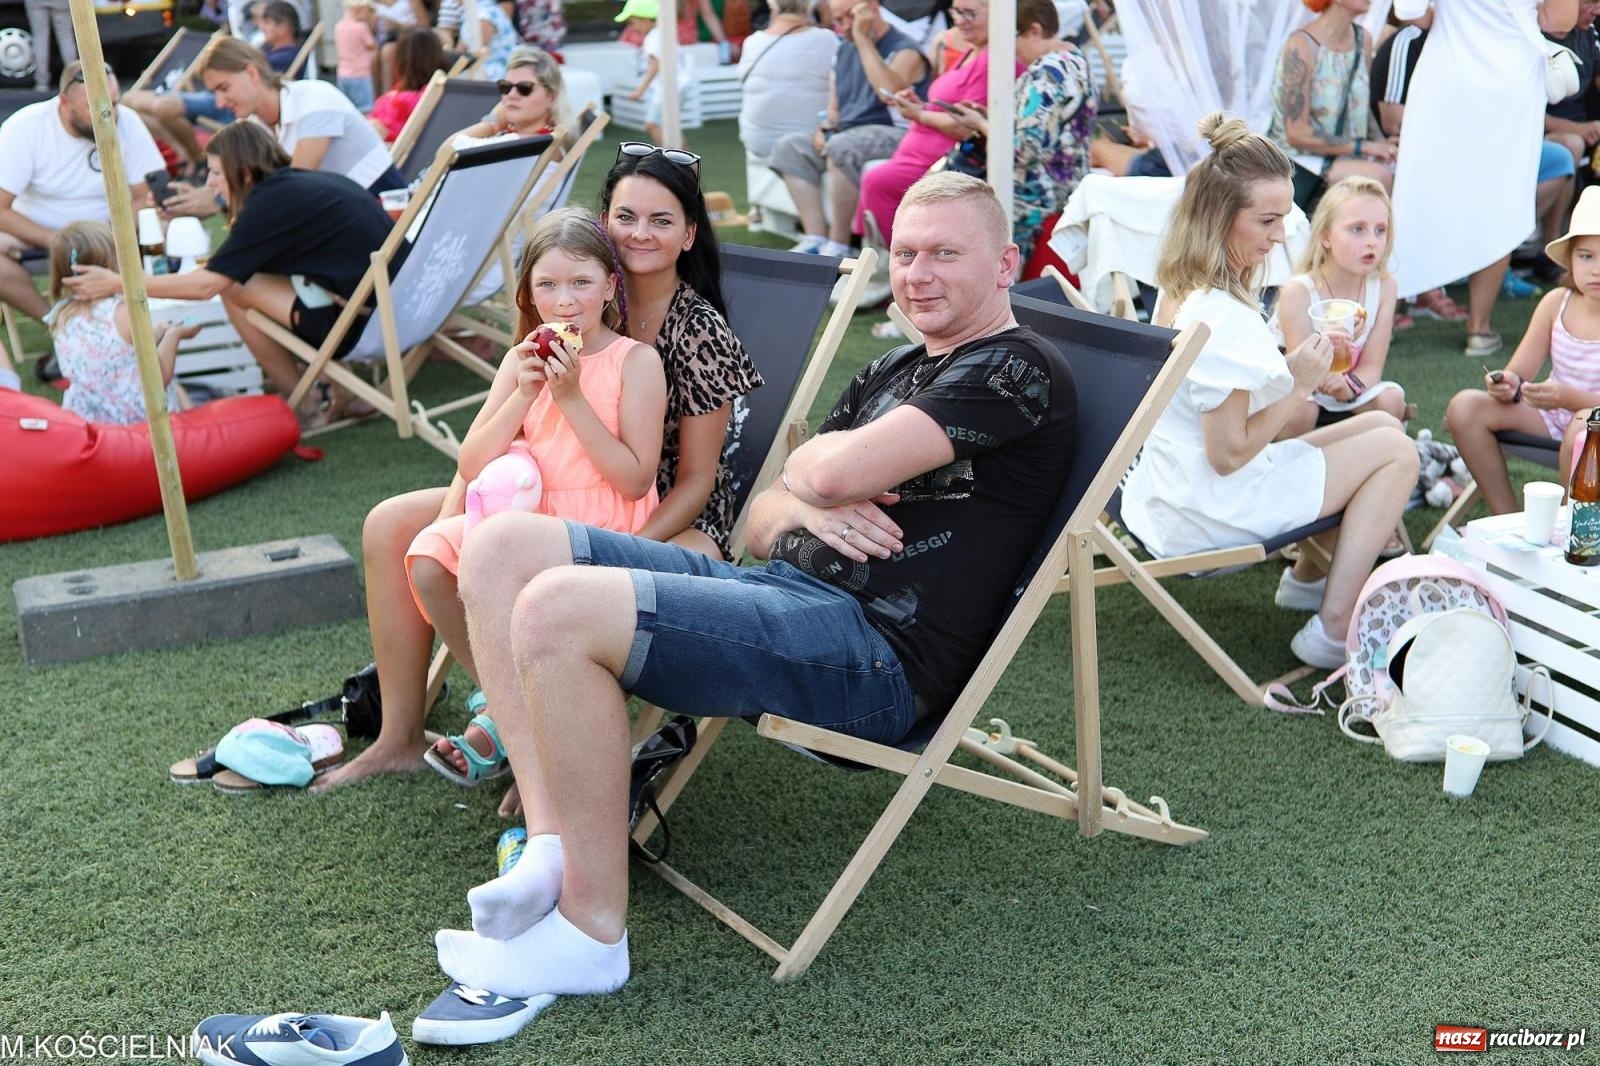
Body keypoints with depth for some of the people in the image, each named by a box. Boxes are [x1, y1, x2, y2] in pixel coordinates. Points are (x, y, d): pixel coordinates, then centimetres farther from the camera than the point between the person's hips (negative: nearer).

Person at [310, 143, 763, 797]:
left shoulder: (701, 333, -13)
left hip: (668, 519, -6)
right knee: (393, 527, -5)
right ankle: (401, 737, 3)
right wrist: (451, 518, -14)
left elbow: (695, 479, -11)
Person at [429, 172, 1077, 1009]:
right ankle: (551, 846, -8)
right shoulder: (891, 373, 25)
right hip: (775, 587, 10)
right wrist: (804, 509, -2)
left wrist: (807, 462, 7)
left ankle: (591, 930, -15)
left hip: (874, 654, -10)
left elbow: (836, 473, -17)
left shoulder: (1019, 370, -4)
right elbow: (763, 516, 21)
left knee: (557, 610, -27)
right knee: (500, 548, 1)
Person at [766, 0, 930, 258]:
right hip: (848, 133, 8)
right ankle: (816, 239, -17)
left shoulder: (904, 50, -6)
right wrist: (824, 128, 0)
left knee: (841, 146, -35)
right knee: (788, 147, -8)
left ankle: (839, 246, -26)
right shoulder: (844, 51, 18)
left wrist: (862, 38, -20)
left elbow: (890, 92, -26)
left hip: (894, 135, -8)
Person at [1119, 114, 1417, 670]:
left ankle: (1308, 578, 29)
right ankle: (1332, 632, -2)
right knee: (1396, 452, -2)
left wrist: (1293, 373, 3)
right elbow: (1228, 454, -24)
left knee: (1380, 424, 18)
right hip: (1209, 511, -9)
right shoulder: (1225, 319, -27)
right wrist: (1298, 387, -16)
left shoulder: (1180, 291, 3)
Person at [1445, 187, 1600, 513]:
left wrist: (1569, 397, -36)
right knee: (1465, 407, -13)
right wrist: (1506, 385, -24)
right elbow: (1518, 373, 0)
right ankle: (1508, 519, -8)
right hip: (1550, 413, 5)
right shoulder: (1556, 303, 0)